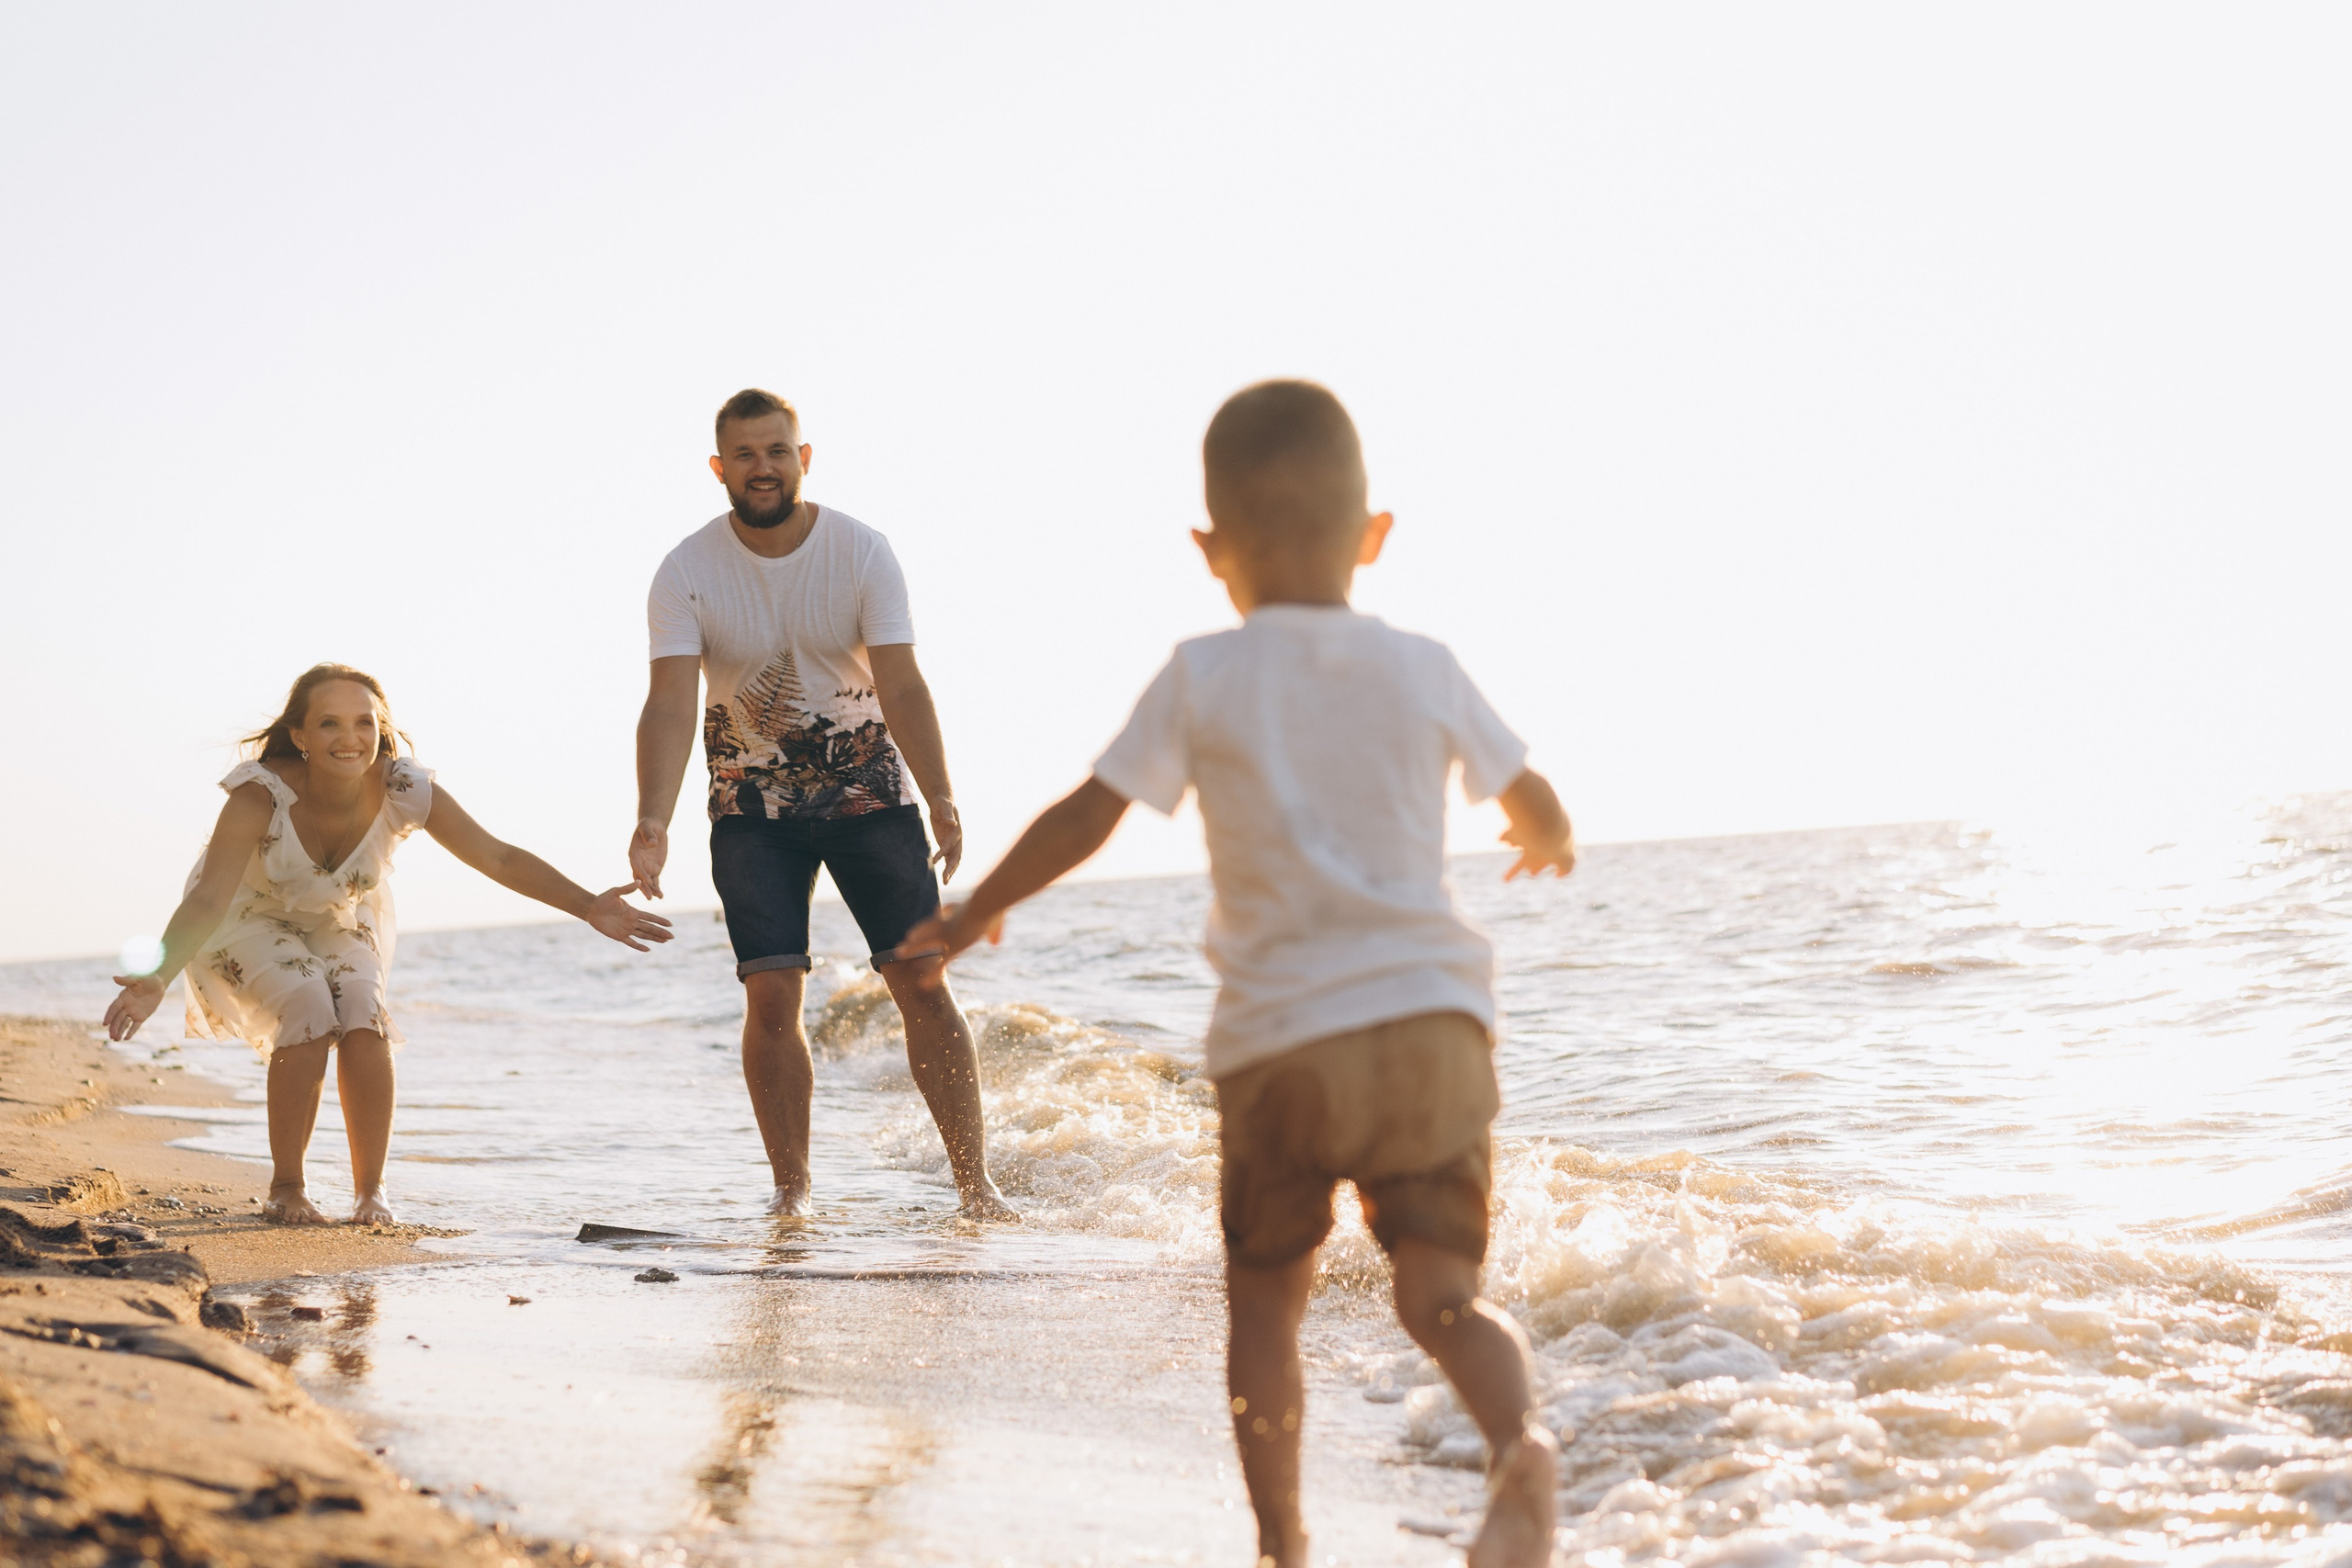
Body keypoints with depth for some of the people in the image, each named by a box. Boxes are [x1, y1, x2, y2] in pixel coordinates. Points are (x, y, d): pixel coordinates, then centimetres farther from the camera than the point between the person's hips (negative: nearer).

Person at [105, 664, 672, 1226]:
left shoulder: (405, 791, -25)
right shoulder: (263, 793, -34)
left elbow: (500, 859, -20)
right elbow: (208, 899, -42)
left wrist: (588, 906, -31)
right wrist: (156, 978, -57)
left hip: (340, 922, 3)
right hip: (249, 920, -3)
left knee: (364, 1022, -22)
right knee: (309, 1014, -27)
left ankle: (370, 1191, -4)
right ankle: (286, 1188, -10)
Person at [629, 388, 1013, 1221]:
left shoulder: (861, 551, -13)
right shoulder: (686, 573, -13)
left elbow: (901, 688, -19)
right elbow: (670, 704, -22)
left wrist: (942, 800, -33)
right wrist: (653, 822, -37)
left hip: (868, 791, 0)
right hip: (753, 808, 0)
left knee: (924, 981, -5)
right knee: (771, 995, -9)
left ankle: (975, 1182, 1)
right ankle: (791, 1186, 4)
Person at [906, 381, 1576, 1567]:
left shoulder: (1203, 679, 1)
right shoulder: (1423, 671, 9)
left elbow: (1087, 818, 0)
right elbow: (1539, 810, 20)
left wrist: (977, 913, 15)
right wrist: (1544, 843, 45)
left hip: (1282, 1038, -1)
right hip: (1434, 1023, 2)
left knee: (1264, 1298, 15)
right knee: (1441, 1289, 0)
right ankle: (1517, 1441, -29)